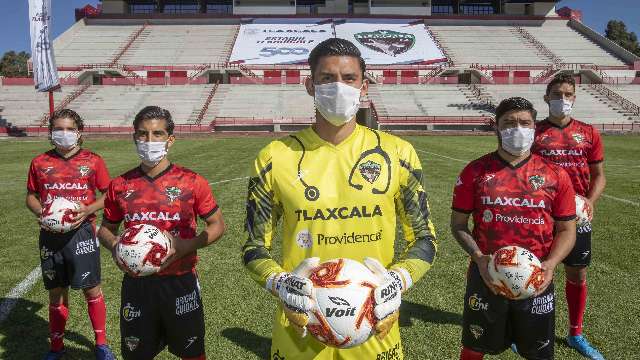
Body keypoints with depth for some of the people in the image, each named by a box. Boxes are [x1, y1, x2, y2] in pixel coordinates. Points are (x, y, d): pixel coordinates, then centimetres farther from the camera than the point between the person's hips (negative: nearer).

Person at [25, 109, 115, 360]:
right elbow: (31, 196, 13)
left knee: (91, 289, 5)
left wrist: (88, 210, -15)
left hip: (82, 233, -2)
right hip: (50, 235, 2)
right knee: (56, 292, 13)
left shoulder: (93, 161, -2)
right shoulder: (40, 163, 4)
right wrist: (41, 212, -8)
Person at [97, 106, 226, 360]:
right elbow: (106, 229, 14)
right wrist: (113, 245, -9)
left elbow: (217, 225, 0)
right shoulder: (120, 186, 1)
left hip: (180, 282, -2)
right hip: (136, 284, 2)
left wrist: (187, 246, -16)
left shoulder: (191, 182, -7)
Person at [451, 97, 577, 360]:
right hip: (486, 277, 0)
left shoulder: (555, 176, -1)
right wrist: (478, 257, -14)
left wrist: (550, 264, -13)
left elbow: (567, 230, 4)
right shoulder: (476, 171, -3)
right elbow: (459, 224, 1)